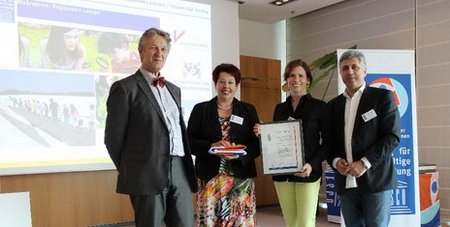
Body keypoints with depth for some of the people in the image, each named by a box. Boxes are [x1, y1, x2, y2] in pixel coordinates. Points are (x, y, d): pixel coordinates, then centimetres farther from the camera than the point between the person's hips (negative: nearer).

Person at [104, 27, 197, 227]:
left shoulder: (174, 90, 18)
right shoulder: (125, 88, -3)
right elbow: (113, 137, -3)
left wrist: (188, 168, 15)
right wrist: (130, 172, 2)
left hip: (180, 173, 6)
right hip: (148, 174, -6)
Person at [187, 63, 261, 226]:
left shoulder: (248, 110, 10)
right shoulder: (200, 109, 7)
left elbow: (258, 144, 4)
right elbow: (189, 141, 0)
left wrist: (240, 153, -15)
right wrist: (211, 147, -18)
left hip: (241, 178, 1)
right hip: (210, 178, -1)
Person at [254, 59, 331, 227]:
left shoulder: (319, 106, -1)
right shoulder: (280, 108, 11)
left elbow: (327, 142, -2)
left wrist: (312, 164, -15)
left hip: (308, 173, -4)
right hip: (282, 174, 4)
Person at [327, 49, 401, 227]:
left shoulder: (382, 97, 1)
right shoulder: (334, 105, 14)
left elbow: (392, 136, -7)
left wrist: (365, 163, -15)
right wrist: (335, 161, -5)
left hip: (375, 179, -4)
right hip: (346, 183, 4)